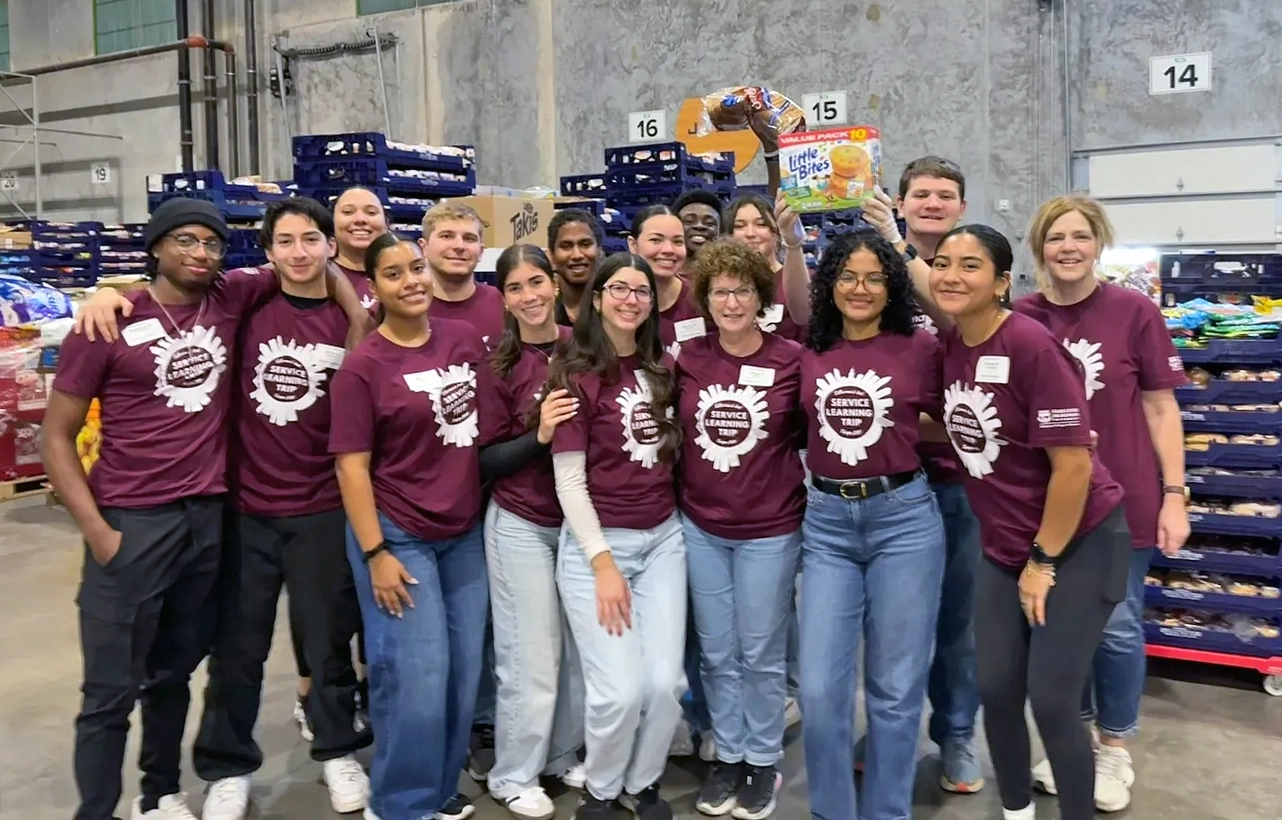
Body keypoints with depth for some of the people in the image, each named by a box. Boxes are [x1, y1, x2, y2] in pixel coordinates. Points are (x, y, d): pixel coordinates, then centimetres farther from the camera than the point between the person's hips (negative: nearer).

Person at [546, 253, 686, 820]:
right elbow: (569, 480, -10)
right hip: (597, 541, -4)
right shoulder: (576, 374, -8)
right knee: (621, 690, -8)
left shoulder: (663, 369, 8)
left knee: (665, 683, 0)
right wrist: (603, 563, -13)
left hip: (663, 537, 5)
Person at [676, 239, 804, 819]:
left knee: (761, 652, 11)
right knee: (716, 652, 15)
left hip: (769, 529, -3)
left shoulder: (791, 360, -10)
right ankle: (728, 755, 33)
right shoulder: (688, 359, -2)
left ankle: (764, 761, 31)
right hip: (700, 526, 3)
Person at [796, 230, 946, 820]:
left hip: (903, 517, -2)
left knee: (895, 687, 8)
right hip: (826, 521, 2)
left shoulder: (920, 347, -2)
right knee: (819, 689, 2)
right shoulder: (810, 353, 5)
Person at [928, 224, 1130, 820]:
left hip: (1078, 542, -6)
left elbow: (1074, 463, -21)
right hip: (1003, 548, 6)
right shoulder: (951, 344, -1)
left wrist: (1043, 560, -14)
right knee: (995, 690, 9)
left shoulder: (1031, 345, -22)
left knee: (1050, 698, -3)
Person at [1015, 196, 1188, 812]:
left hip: (1121, 499, -2)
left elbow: (1161, 408, -3)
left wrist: (1174, 494, -5)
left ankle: (1114, 751, 29)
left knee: (1117, 626, 9)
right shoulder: (1018, 318, -3)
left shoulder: (1136, 312, -8)